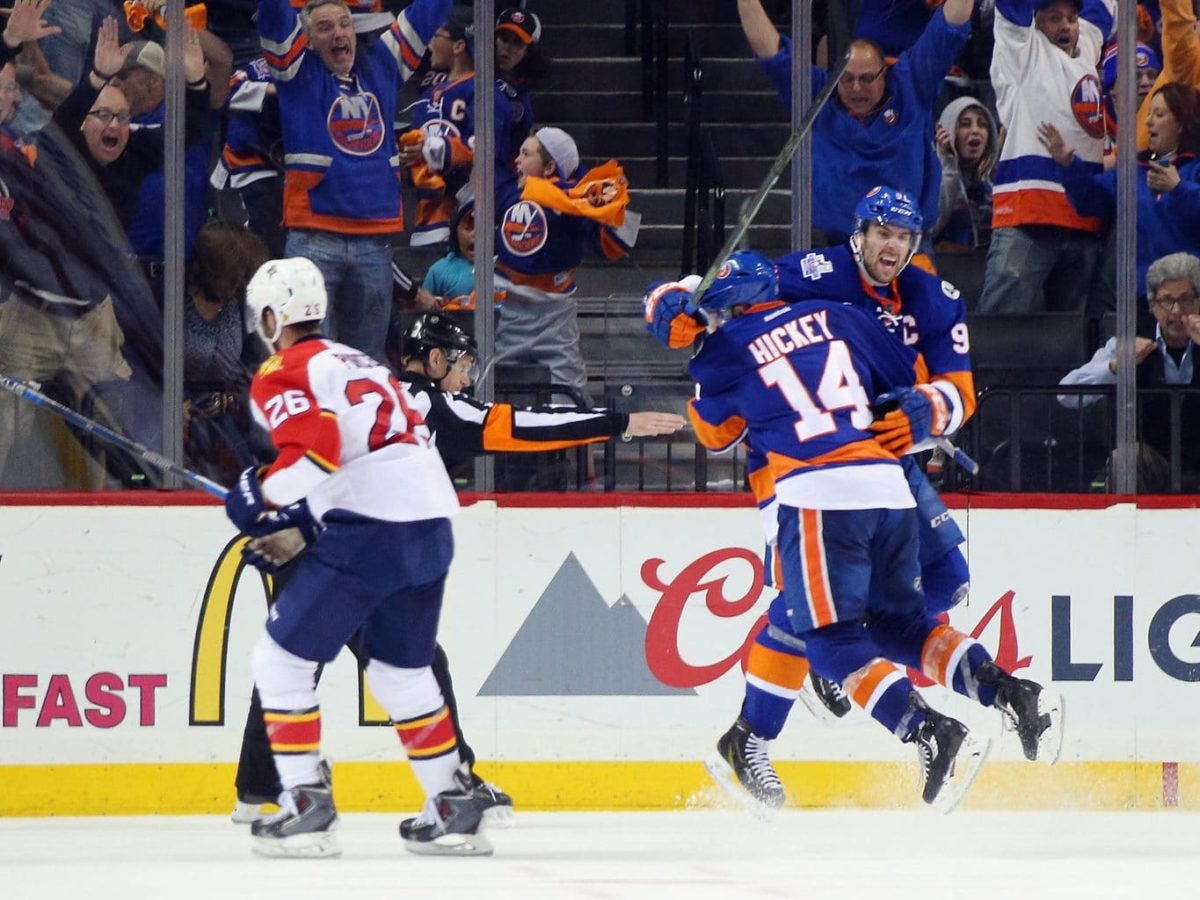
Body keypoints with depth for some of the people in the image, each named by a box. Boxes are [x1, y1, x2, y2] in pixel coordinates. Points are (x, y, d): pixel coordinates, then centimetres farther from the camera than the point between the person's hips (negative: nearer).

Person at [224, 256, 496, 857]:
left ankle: (306, 805, -4)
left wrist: (267, 497, -5)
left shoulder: (282, 375, -1)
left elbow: (314, 449, -18)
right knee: (402, 670, 23)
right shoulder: (357, 362, 27)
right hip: (432, 524, 8)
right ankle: (454, 808, 23)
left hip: (368, 534, -8)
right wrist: (301, 528, 24)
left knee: (282, 660, 2)